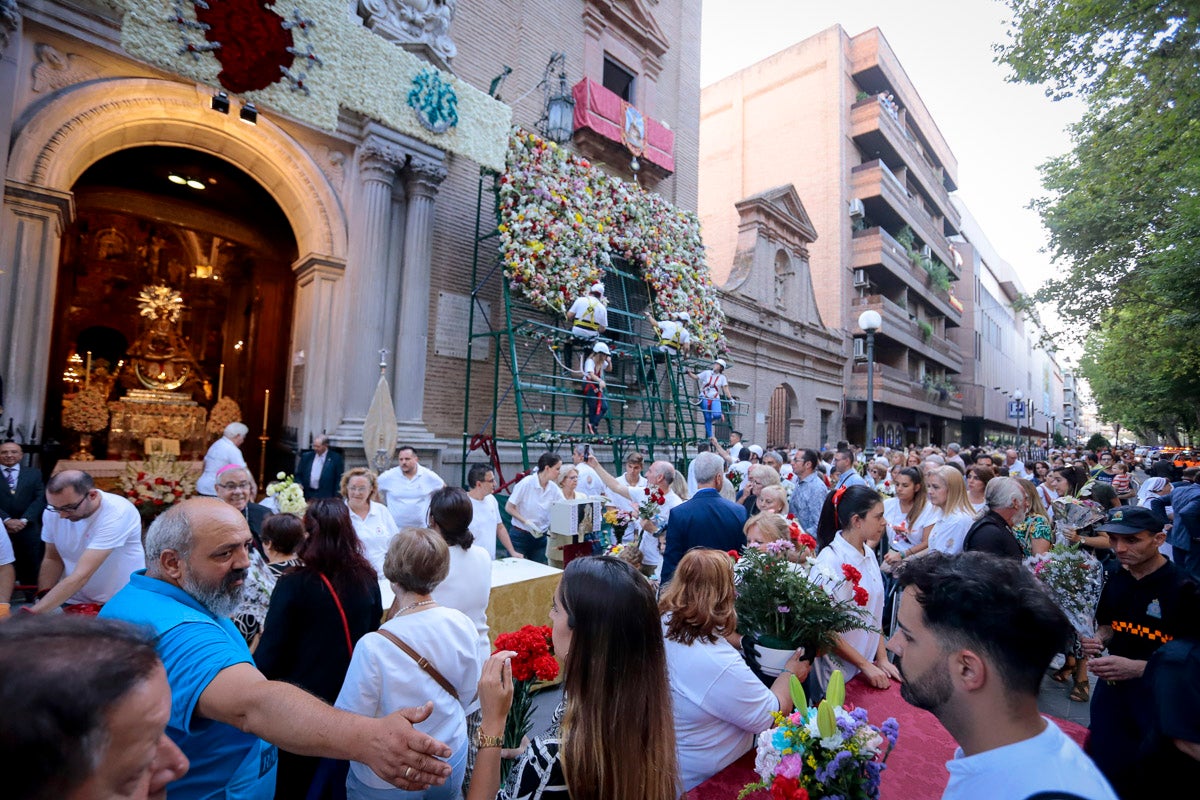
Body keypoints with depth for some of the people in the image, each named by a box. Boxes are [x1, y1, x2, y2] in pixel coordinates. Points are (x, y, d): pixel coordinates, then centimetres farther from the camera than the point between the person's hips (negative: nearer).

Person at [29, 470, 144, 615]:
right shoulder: (52, 512, -6)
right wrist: (43, 597, -7)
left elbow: (81, 576, -27)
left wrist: (34, 613, -29)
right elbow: (53, 558, 8)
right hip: (73, 602, 5)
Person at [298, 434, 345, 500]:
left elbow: (340, 479, -2)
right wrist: (299, 484, -2)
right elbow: (298, 474, 18)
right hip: (307, 496, 4)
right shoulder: (306, 456, 10)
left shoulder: (336, 458, -2)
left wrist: (337, 498, -7)